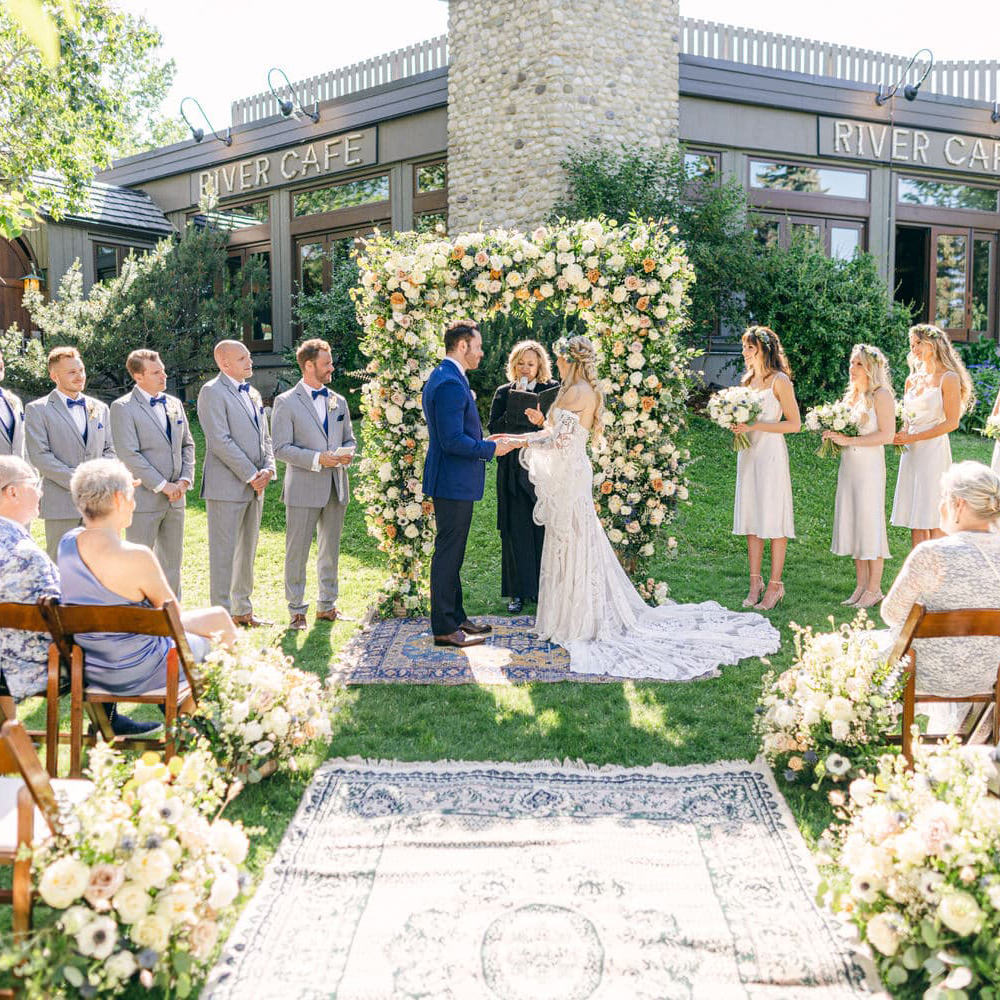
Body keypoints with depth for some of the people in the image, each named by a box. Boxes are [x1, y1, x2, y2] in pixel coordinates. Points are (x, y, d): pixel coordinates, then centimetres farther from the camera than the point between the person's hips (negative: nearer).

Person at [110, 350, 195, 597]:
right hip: (144, 498, -6)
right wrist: (162, 486, -16)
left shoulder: (174, 404, 12)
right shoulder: (123, 407, -8)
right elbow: (128, 454, -15)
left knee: (172, 563, 13)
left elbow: (187, 444, 16)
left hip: (175, 497, 6)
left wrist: (185, 479, 0)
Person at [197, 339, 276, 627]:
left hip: (254, 486, 8)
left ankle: (242, 610, 24)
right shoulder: (212, 392, -9)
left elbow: (265, 437, 19)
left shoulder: (253, 394, 18)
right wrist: (251, 475, -15)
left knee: (247, 550, 14)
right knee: (224, 552, -4)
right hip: (227, 486, -8)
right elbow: (220, 441, -17)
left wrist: (268, 468, 0)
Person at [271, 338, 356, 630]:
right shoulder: (286, 402, -4)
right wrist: (318, 459, -20)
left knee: (330, 551, 12)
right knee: (297, 552, 0)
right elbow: (281, 448, -10)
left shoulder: (339, 402, 13)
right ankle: (296, 610, 9)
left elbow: (349, 439, 19)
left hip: (335, 488, 5)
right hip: (303, 489, -5)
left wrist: (347, 453, -5)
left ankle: (327, 605, 23)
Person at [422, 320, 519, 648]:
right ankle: (444, 629, 3)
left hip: (453, 481, 11)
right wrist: (491, 448, -15)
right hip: (453, 482, -11)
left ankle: (455, 617, 28)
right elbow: (453, 440, -25)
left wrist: (484, 442, 14)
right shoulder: (450, 384, -20)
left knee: (451, 553, 17)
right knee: (448, 553, -4)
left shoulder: (442, 378, 14)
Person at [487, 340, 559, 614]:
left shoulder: (552, 390, 4)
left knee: (544, 529, 1)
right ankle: (518, 591, 11)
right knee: (516, 532, 3)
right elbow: (494, 428, -2)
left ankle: (543, 588, 14)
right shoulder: (504, 392, 8)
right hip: (513, 471, 1)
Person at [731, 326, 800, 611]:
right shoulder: (748, 381, 15)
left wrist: (755, 426, -16)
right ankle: (755, 583, 11)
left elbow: (794, 424, -10)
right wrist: (737, 424, 3)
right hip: (748, 453, 7)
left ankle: (775, 585, 2)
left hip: (771, 453, -7)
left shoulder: (779, 380, -6)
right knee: (751, 519, 6)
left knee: (773, 520, -4)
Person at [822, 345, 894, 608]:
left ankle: (874, 589, 4)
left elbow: (887, 434, -16)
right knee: (852, 525, 9)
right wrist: (834, 436, 3)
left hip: (870, 467, -8)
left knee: (869, 524, -4)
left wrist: (849, 440, -19)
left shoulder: (881, 395, -8)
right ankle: (861, 585, 17)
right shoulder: (852, 395, 15)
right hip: (848, 465, 8)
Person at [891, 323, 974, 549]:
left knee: (933, 521, -6)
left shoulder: (948, 378, -4)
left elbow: (952, 423, -10)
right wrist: (902, 435, 0)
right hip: (911, 454, 6)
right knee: (915, 521, 5)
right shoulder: (912, 380, 15)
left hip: (934, 451, -6)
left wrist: (913, 437, -13)